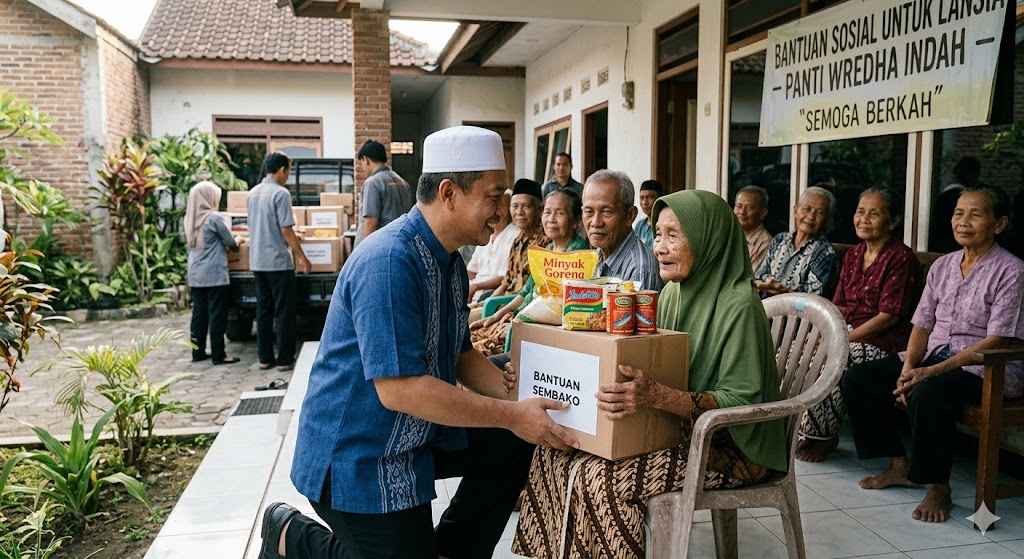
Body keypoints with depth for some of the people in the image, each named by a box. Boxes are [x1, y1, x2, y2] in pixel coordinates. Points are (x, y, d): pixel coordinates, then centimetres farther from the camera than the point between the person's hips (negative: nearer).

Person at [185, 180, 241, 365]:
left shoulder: (189, 219, 7)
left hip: (195, 275, 7)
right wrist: (237, 241, 18)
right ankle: (218, 355, 1)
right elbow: (230, 242, -5)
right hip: (214, 274, -7)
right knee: (217, 315, -1)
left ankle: (198, 352, 18)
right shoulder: (213, 218, -13)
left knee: (199, 313, 12)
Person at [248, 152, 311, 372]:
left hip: (257, 261, 7)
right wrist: (301, 256, -8)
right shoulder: (280, 193, -13)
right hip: (278, 261, -7)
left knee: (263, 311, 11)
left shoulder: (253, 193, 11)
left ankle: (265, 357, 15)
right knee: (284, 312, 0)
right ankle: (285, 359, 3)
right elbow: (286, 230, -16)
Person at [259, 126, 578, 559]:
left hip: (418, 435, 9)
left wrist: (521, 403, -4)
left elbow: (461, 356, 12)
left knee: (509, 444, 2)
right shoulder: (388, 262, -27)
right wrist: (511, 415, -25)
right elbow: (399, 388, -30)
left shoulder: (450, 261, 5)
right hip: (355, 454, -9)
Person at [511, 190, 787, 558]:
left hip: (727, 445, -8)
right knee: (554, 451, -10)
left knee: (598, 476, -27)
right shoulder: (672, 292, 6)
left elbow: (741, 402, -20)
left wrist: (658, 396, -37)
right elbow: (650, 369, 10)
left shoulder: (738, 305, -18)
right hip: (674, 430, 8)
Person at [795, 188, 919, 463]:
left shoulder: (901, 258, -8)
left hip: (883, 341, -7)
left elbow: (888, 316, -15)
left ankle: (823, 436, -12)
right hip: (848, 331, 7)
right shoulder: (852, 255, 16)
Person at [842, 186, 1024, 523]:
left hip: (987, 368, -7)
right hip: (934, 354, 7)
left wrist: (933, 372, -24)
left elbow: (996, 341, -17)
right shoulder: (942, 266, 11)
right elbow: (922, 324, 9)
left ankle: (938, 488, -16)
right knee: (856, 379, -8)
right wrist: (908, 367, -11)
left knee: (927, 394, -38)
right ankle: (900, 465, 6)